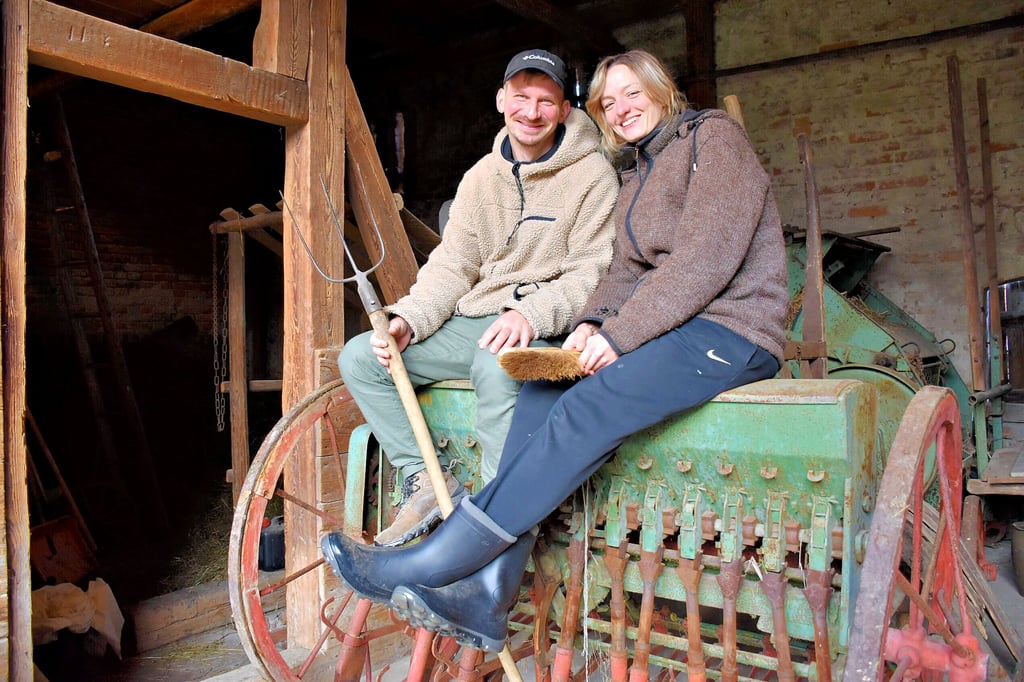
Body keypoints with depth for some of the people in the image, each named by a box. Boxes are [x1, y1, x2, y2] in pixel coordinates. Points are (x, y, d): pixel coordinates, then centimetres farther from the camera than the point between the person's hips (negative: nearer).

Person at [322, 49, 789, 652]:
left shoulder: (714, 135, -1)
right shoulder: (637, 175, 23)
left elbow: (707, 258, -15)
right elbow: (628, 272, 13)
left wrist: (619, 334, -18)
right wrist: (594, 323, -8)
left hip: (730, 330, -7)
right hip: (675, 327, 7)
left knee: (583, 413, -29)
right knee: (541, 391, -16)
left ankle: (426, 565, -26)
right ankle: (487, 601, -23)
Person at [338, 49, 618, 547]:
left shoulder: (593, 174, -4)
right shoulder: (481, 177, 12)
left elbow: (591, 273, -10)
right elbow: (452, 264, 8)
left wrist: (532, 313, -28)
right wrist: (407, 320, -9)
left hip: (545, 330, -6)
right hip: (472, 323, 6)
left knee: (496, 365, -40)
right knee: (358, 357, -6)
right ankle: (427, 482, -4)